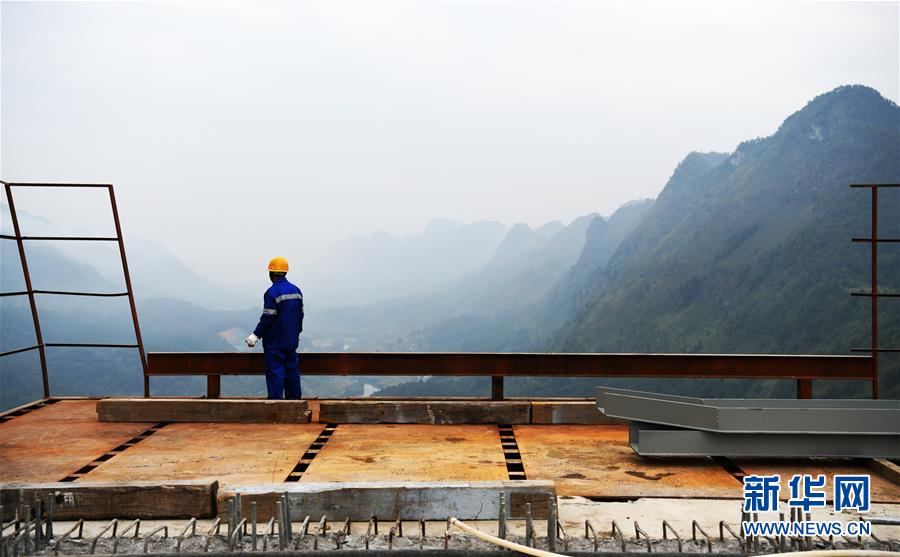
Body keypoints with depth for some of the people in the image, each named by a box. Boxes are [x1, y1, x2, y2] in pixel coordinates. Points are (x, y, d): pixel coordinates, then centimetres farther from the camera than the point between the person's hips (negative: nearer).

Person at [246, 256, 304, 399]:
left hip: (274, 343, -7)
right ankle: (294, 400, 17)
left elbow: (267, 318, -16)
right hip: (292, 341, 7)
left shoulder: (272, 292, -14)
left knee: (275, 372, -4)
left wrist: (256, 335, -9)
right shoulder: (296, 290, 9)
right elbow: (300, 314, 16)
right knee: (292, 371, 12)